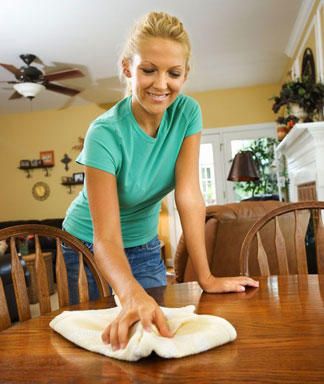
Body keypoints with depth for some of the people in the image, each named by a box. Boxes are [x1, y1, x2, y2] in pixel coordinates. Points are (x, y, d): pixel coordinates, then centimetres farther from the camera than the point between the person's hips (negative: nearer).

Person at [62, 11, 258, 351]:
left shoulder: (187, 112, -16)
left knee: (157, 328, 11)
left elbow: (189, 195, -20)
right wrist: (134, 296, -54)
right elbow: (106, 238, -35)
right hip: (90, 248, -3)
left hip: (144, 246, 4)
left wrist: (206, 277, -23)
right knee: (104, 327, 12)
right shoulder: (105, 134, -30)